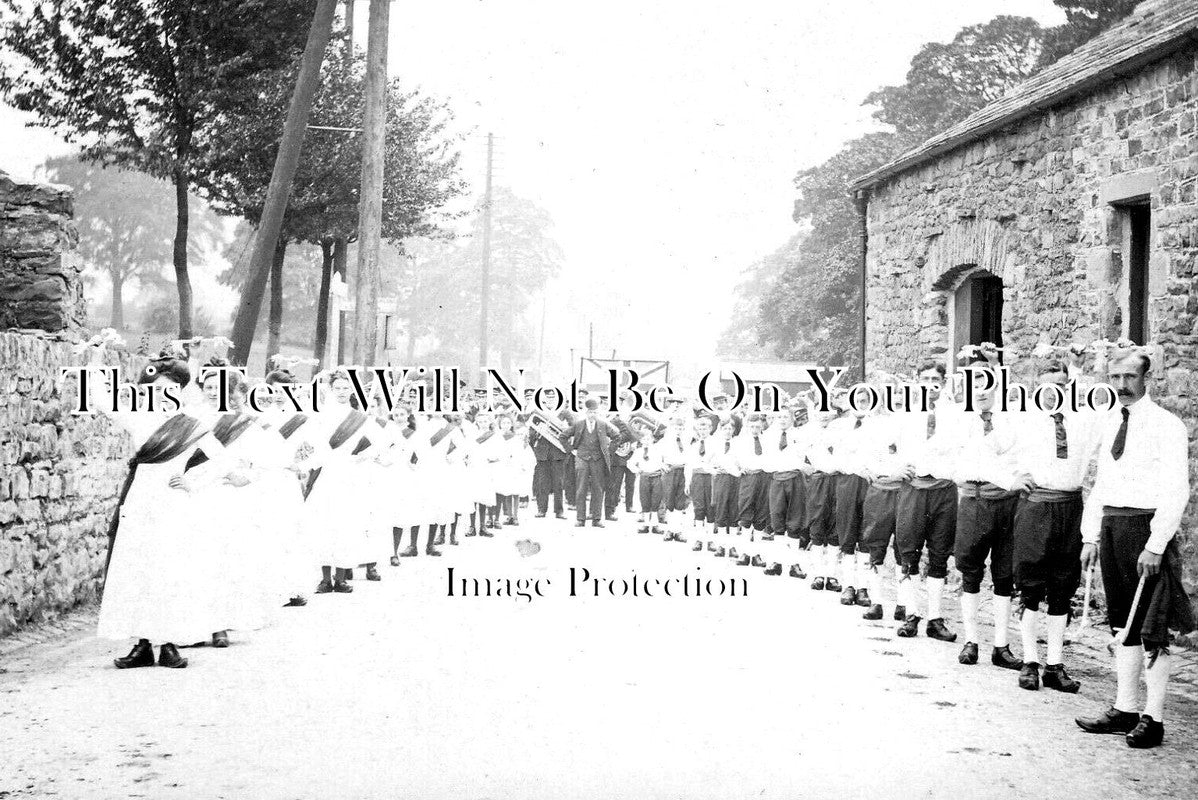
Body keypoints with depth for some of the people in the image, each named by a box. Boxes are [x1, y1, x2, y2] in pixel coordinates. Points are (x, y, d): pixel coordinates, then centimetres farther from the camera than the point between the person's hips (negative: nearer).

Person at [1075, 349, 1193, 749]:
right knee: (1124, 625, 12)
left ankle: (1153, 719, 4)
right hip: (1111, 526, 7)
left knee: (1153, 629, -2)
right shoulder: (1109, 423, 13)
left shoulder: (1166, 426, -8)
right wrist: (1091, 536, 11)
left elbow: (1176, 492, -13)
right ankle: (1124, 709, 19)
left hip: (1147, 526, -7)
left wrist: (1155, 546, -18)